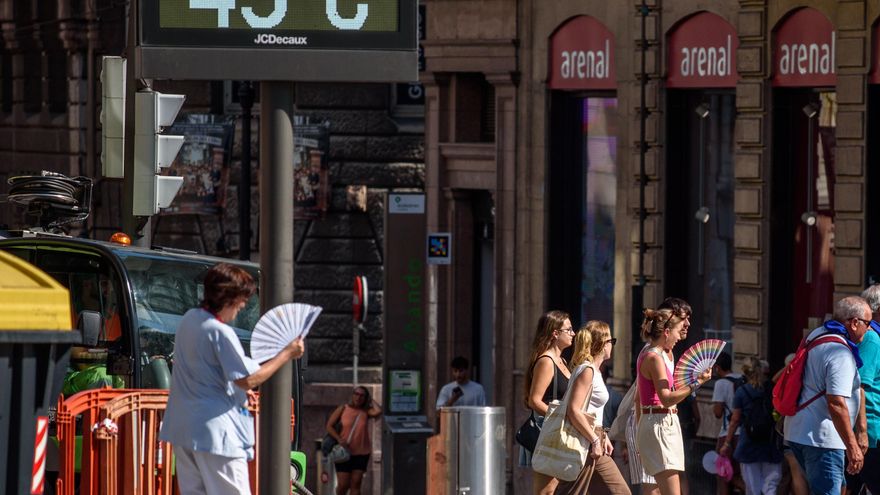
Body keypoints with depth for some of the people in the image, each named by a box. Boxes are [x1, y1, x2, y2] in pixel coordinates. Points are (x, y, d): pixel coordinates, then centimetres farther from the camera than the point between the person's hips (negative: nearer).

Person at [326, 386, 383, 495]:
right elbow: (329, 426, -1)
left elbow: (378, 411, -22)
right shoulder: (343, 409, -1)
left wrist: (371, 401, -5)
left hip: (361, 453, 1)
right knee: (343, 485, -2)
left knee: (355, 484, 1)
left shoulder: (366, 412, 0)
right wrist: (339, 439, -15)